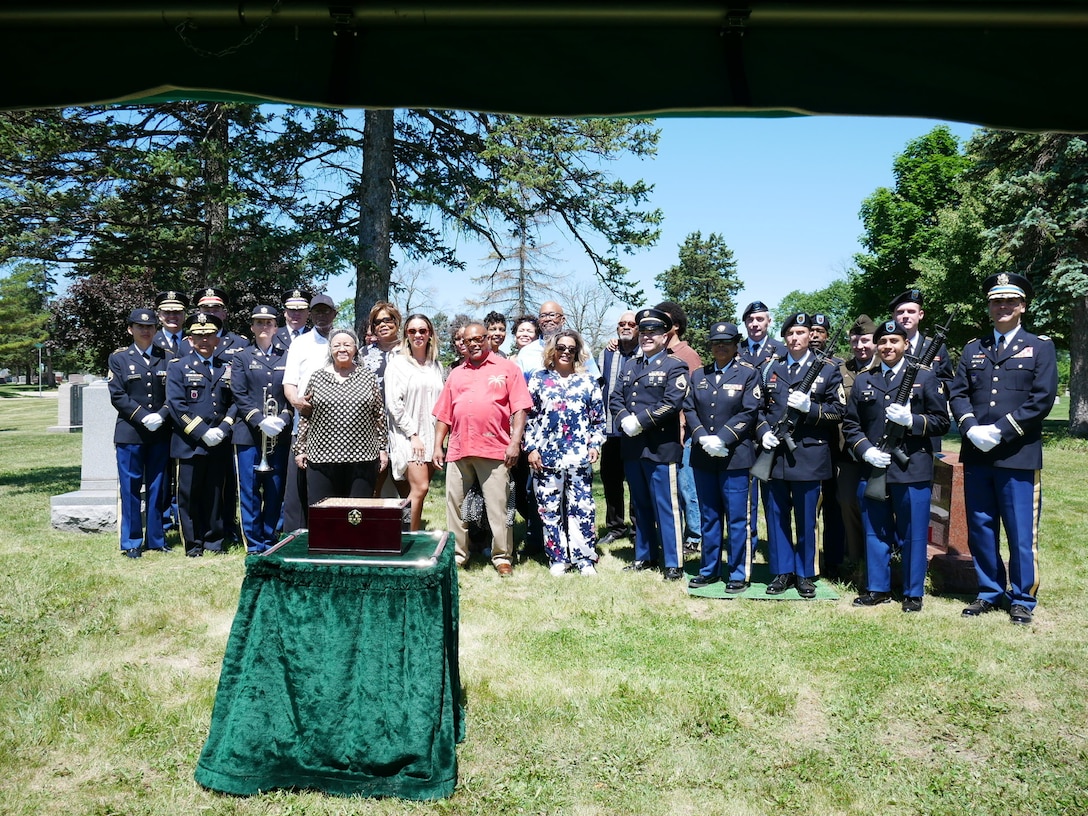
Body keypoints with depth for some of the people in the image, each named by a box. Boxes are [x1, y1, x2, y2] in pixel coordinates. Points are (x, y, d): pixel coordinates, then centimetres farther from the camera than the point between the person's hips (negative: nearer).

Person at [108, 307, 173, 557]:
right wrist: (143, 417, -15)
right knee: (131, 488, 3)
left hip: (161, 433, 2)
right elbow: (117, 395, -4)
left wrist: (162, 415, -13)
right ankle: (131, 542, 12)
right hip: (130, 433, -2)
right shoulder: (119, 358, 4)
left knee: (158, 487, 8)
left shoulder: (167, 357, 9)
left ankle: (156, 538, 18)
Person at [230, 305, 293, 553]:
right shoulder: (241, 357, 7)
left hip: (280, 436, 1)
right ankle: (253, 545, 7)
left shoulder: (287, 357, 10)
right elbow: (239, 395, -2)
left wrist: (283, 419, -11)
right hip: (248, 434, -1)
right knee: (249, 492, -1)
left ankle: (269, 541, 17)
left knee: (275, 492, 5)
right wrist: (260, 420, -15)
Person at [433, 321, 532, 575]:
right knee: (454, 504, 9)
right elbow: (444, 414, 17)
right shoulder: (455, 374, 18)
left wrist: (515, 442, -11)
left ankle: (502, 557, 9)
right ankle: (456, 554, 20)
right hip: (458, 450, 5)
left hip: (495, 450, -4)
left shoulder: (507, 369, 5)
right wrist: (438, 446, 9)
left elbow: (519, 409, -2)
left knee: (498, 506, 0)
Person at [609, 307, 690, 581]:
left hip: (661, 448, -6)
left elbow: (672, 403, -15)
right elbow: (615, 398, 11)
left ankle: (673, 563, 3)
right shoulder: (629, 365, 17)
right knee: (641, 505, 15)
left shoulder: (674, 366, -2)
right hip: (632, 447, 6)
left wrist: (640, 422, -17)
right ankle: (645, 556, 26)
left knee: (666, 507, -3)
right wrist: (624, 419, -9)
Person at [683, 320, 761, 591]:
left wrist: (722, 439, -18)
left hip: (734, 456, -4)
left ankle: (738, 573, 11)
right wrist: (702, 438, -11)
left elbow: (748, 413, -8)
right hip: (703, 457, 4)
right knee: (708, 516, 12)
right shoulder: (699, 375, 13)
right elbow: (689, 409, 6)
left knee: (736, 518, 0)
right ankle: (709, 569, 22)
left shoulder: (749, 374, 0)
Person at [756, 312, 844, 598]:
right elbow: (760, 408, 14)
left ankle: (805, 574, 19)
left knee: (806, 519, 6)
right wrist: (763, 432, -4)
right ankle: (782, 572, 19)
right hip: (774, 453, 3)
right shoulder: (771, 369, 12)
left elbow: (838, 411, -1)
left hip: (809, 455, -3)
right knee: (777, 516, 8)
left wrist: (811, 408, -17)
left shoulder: (827, 370, 3)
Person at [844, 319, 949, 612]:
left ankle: (913, 593, 16)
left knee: (913, 534, 4)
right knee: (875, 532, 10)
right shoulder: (862, 380, 11)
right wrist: (865, 450, -6)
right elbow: (850, 425, 11)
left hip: (913, 470, -2)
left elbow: (941, 422, 2)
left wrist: (911, 420, -16)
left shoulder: (925, 377, 4)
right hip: (872, 468, 3)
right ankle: (878, 588, 22)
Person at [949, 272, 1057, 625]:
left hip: (1019, 456, -3)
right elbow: (958, 394, 8)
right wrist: (971, 428, -11)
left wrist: (1000, 431, -14)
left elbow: (1043, 398, -6)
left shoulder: (1040, 346, 4)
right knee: (980, 529, 10)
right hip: (976, 455, 4)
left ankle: (1022, 600, 15)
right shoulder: (972, 349, 15)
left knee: (1021, 533, 1)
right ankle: (989, 593, 23)